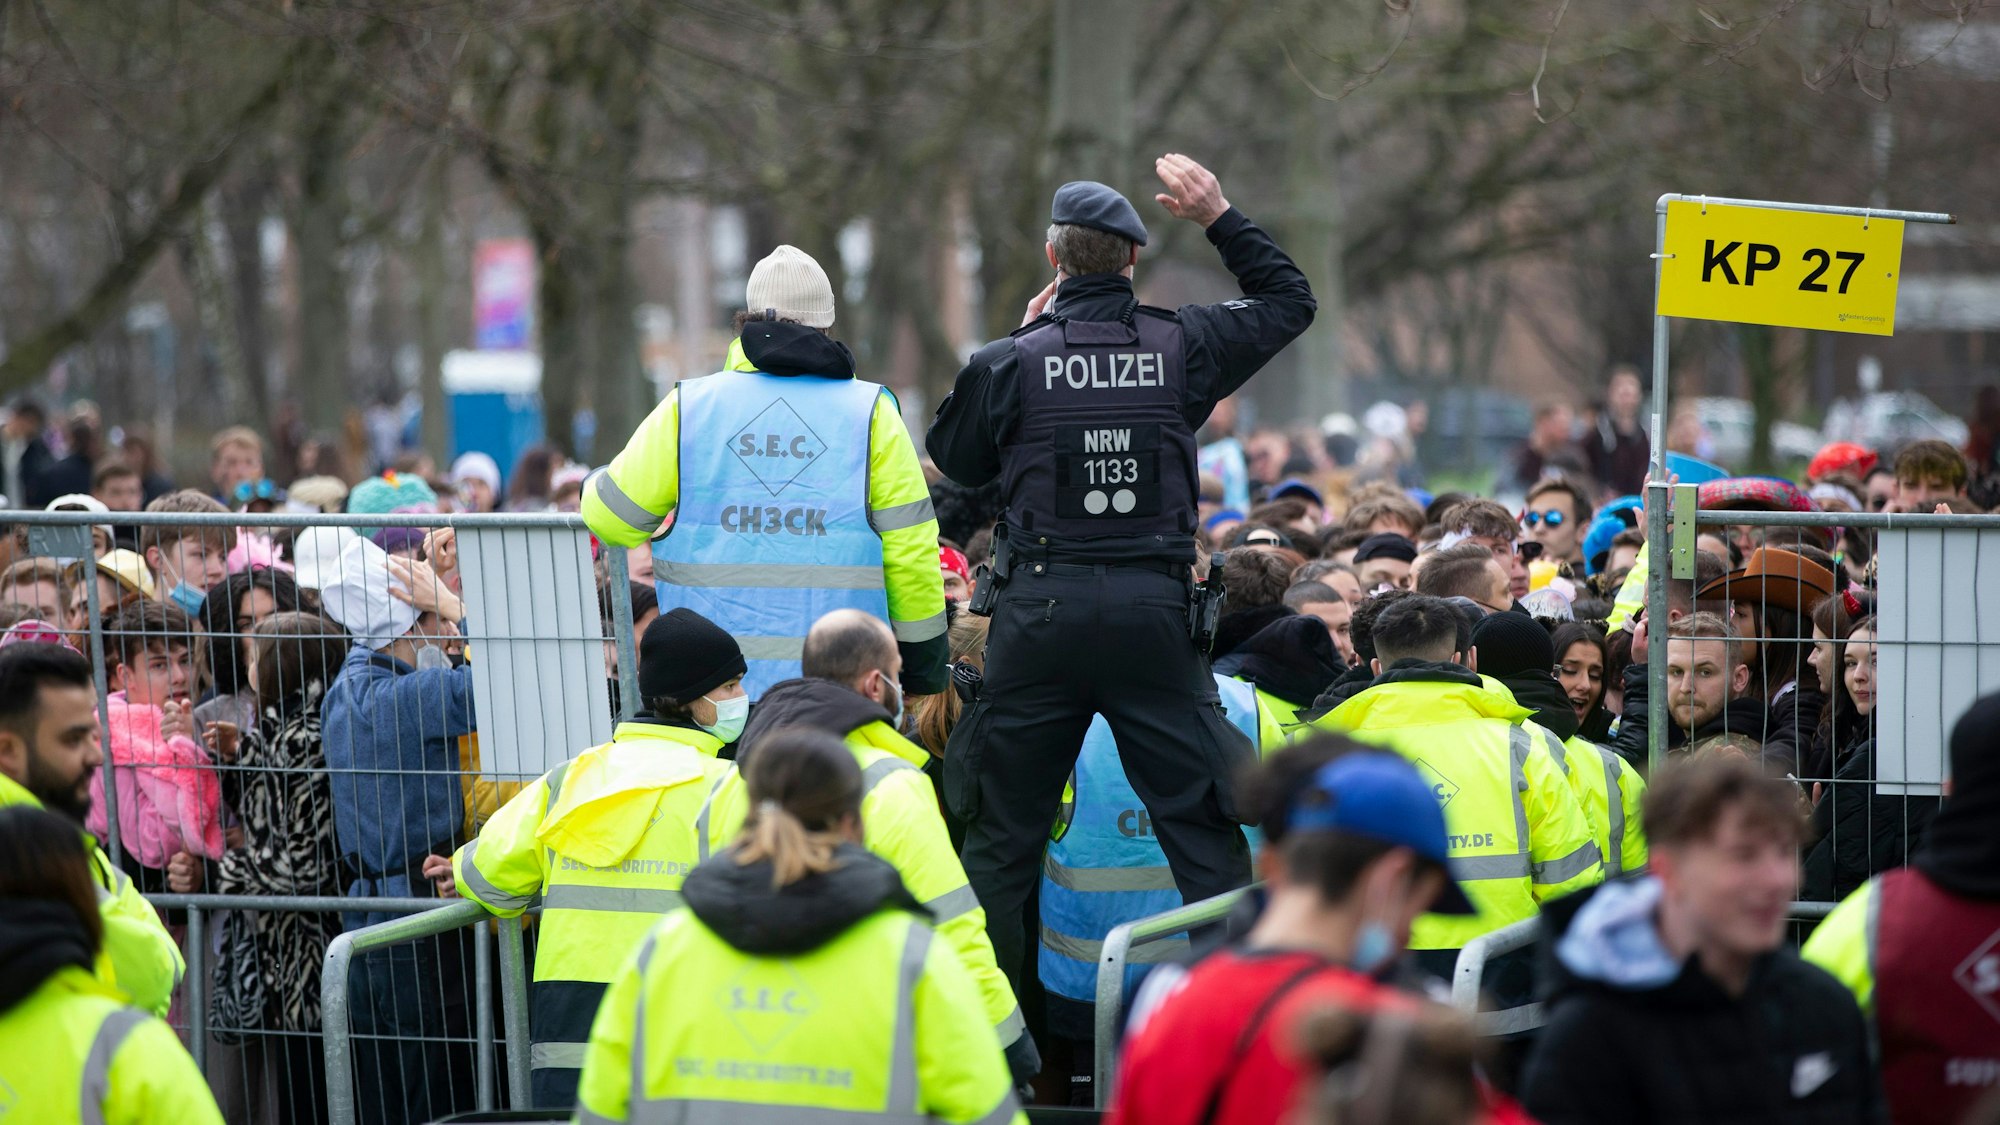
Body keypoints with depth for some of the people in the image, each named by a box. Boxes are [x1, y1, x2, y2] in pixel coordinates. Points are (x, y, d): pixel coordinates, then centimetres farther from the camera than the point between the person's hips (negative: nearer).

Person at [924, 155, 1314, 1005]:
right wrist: (1220, 219, 20)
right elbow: (1289, 303, 17)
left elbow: (956, 459, 13)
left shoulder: (1011, 364, -5)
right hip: (1153, 609, 1)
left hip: (1040, 610, -1)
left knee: (1002, 835, 8)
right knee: (1201, 825, 4)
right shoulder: (1182, 345, 0)